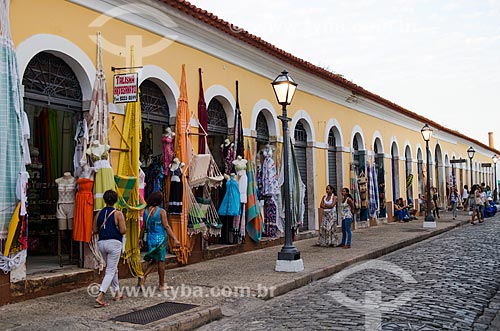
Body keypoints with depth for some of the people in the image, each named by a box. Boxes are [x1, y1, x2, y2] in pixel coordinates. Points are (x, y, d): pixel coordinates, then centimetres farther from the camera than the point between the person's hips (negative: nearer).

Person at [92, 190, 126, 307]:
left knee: (113, 268, 20)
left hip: (102, 243, 6)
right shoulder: (118, 214, -9)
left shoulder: (99, 213, 5)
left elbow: (95, 230, 8)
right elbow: (123, 230, -13)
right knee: (110, 271, -2)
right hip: (114, 243, -6)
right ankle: (100, 296, -12)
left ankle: (117, 294, 28)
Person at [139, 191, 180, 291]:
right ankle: (162, 285, 14)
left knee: (154, 260, 20)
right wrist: (175, 239, -15)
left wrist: (140, 238, 20)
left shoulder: (146, 211, 3)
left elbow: (144, 226, 9)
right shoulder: (161, 211, -14)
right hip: (160, 239, -5)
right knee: (161, 261, 5)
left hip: (150, 238, 5)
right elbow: (166, 227, -16)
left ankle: (144, 277, 2)